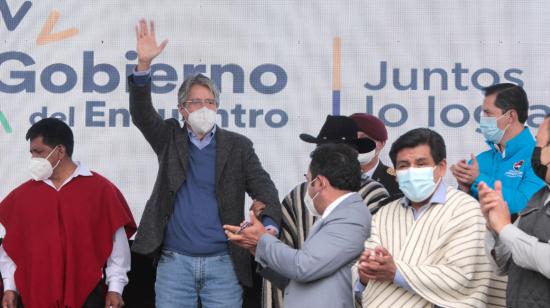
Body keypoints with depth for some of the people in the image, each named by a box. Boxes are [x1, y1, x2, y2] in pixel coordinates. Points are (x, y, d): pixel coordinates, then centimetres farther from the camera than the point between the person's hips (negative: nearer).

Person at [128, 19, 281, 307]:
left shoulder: (238, 145, 5)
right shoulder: (170, 139, 8)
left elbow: (263, 187, -3)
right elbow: (141, 114, -7)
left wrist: (270, 224, -24)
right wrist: (144, 64, -22)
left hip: (223, 264, 0)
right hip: (174, 262, 1)